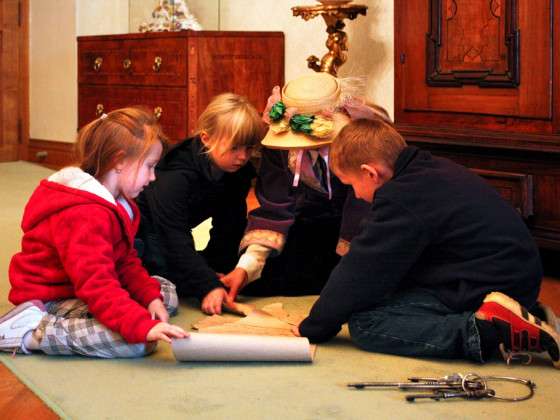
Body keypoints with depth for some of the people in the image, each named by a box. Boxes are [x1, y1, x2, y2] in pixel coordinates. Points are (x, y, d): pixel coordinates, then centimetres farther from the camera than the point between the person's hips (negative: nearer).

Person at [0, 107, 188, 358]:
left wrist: (151, 296, -4)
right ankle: (34, 331, -19)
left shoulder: (116, 204, 10)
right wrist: (144, 325, -44)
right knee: (138, 342, -31)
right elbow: (96, 285, -35)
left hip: (81, 290, 11)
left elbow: (127, 262, 13)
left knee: (167, 293, 13)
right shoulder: (84, 216, -26)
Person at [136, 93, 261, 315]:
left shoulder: (239, 172, -15)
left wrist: (218, 269, -10)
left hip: (172, 229, 8)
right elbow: (176, 239, -40)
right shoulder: (175, 176, -37)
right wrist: (208, 286, -46)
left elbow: (229, 226, -5)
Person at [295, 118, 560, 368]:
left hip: (480, 291, -10)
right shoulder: (434, 171, 13)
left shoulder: (401, 199, -17)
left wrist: (312, 329, 2)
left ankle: (484, 332, -21)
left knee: (365, 323, -14)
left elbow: (360, 273, -12)